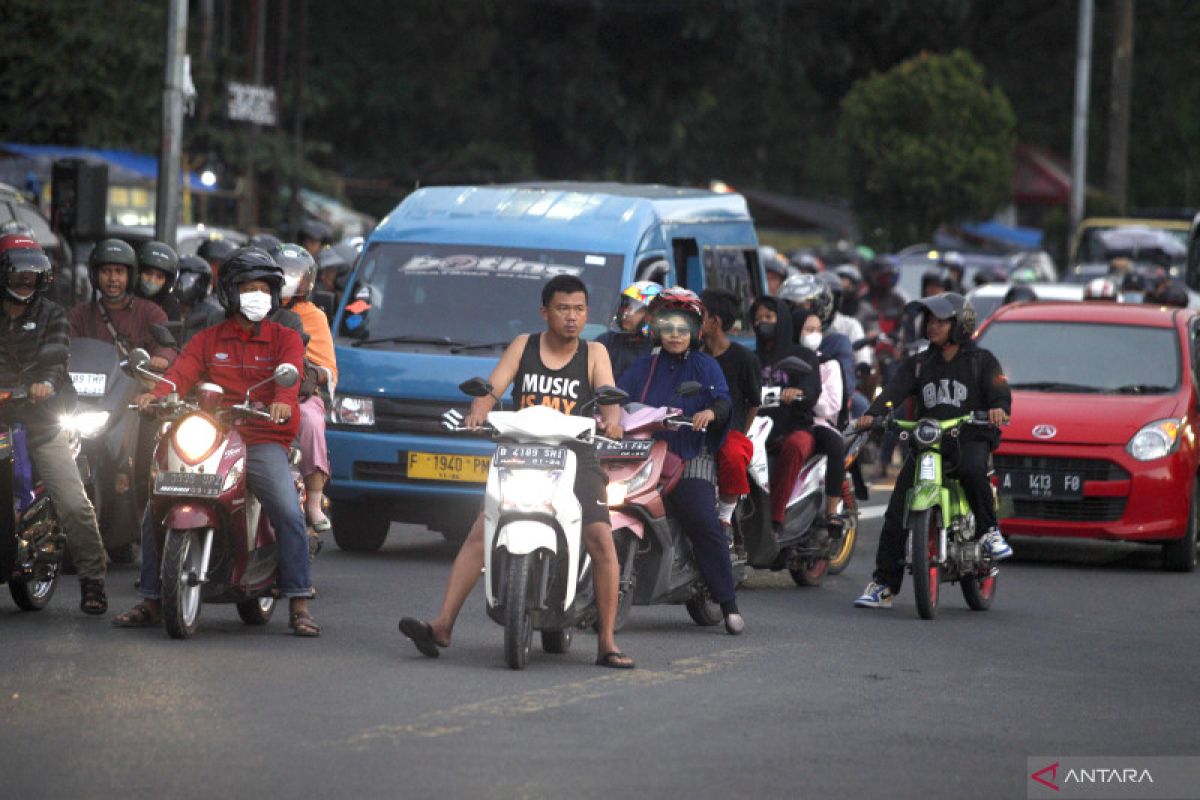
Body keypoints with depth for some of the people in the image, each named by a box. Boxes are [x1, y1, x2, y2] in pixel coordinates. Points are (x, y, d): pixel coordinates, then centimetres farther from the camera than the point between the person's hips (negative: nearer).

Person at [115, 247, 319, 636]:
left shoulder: (285, 339, 9)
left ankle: (299, 606, -21)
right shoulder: (207, 340, 16)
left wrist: (282, 401, -36)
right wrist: (156, 393, -25)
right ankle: (152, 600, -1)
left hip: (264, 443, -2)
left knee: (289, 512, -24)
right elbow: (182, 371, -2)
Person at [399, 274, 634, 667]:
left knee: (601, 539, -19)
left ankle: (607, 641, -13)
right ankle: (442, 624, -16)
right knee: (480, 532, -14)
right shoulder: (524, 346, 12)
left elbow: (608, 395, -4)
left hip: (576, 459, -1)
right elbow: (492, 387, 2)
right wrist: (478, 411, -22)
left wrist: (612, 418, -29)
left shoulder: (593, 354, 10)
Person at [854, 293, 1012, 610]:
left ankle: (989, 531, -15)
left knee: (972, 469, -39)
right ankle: (883, 585, -5)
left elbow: (999, 390, -5)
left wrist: (998, 407, -30)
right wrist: (872, 413, -16)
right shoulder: (918, 364, 18)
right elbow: (895, 390, 4)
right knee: (896, 512, -8)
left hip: (970, 440, -3)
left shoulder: (981, 361, 9)